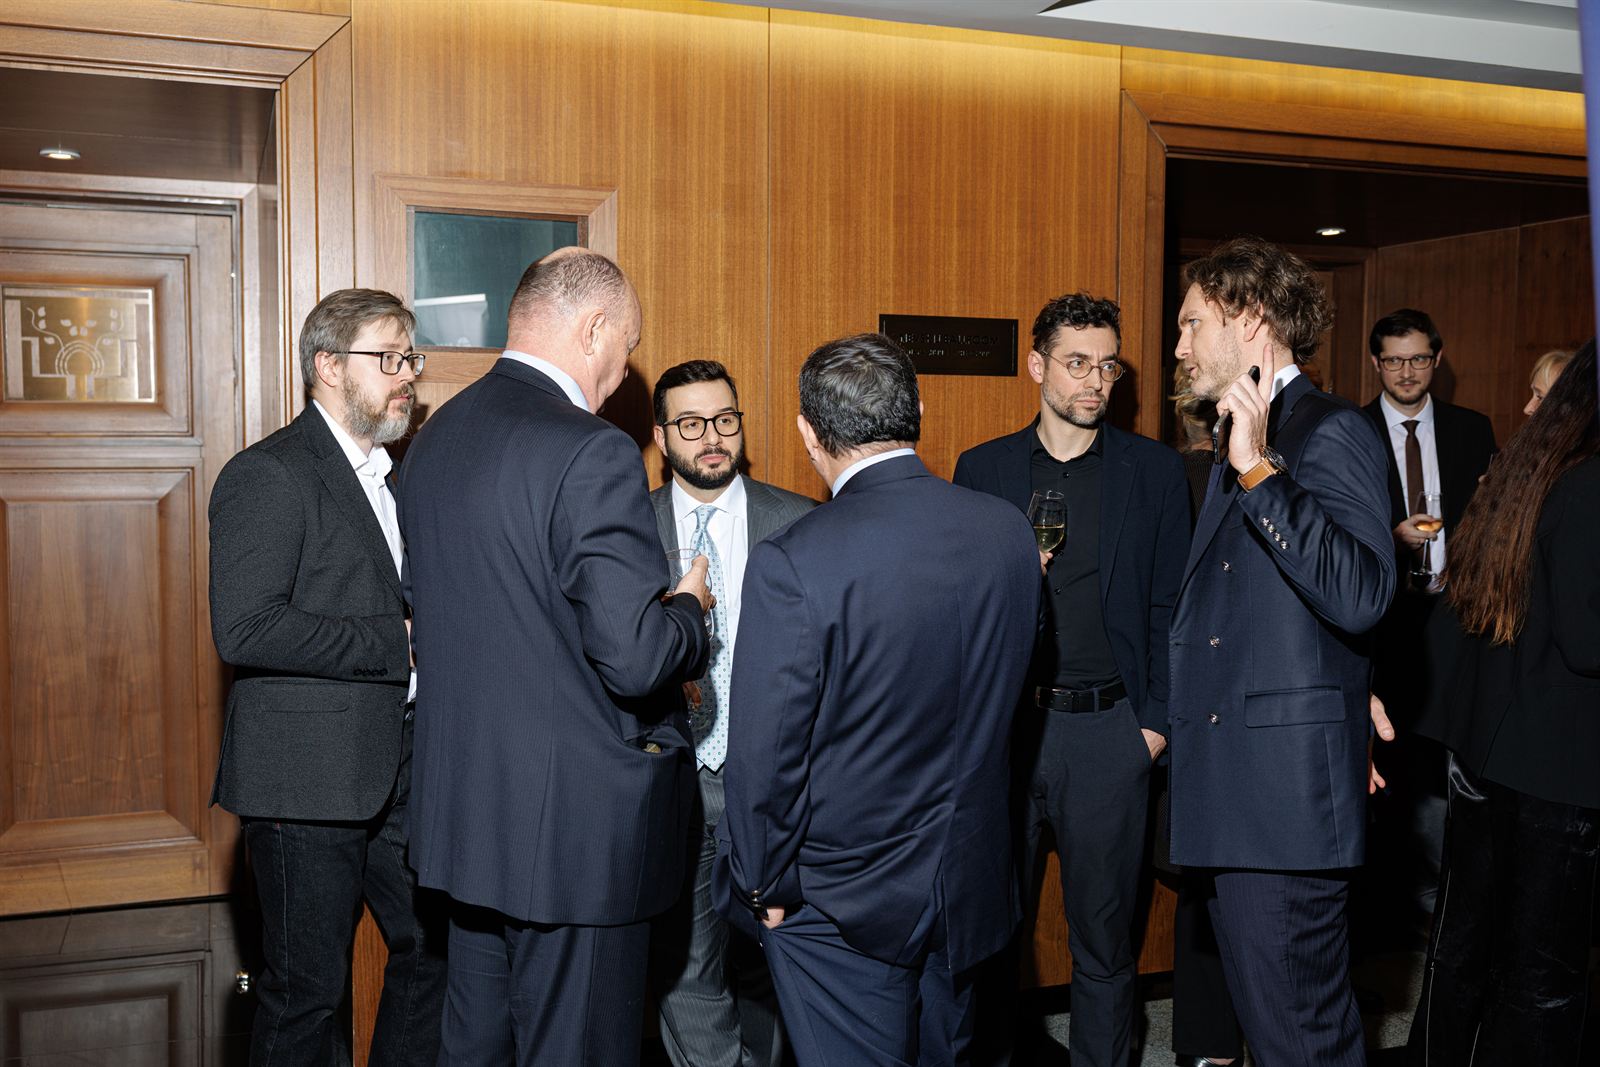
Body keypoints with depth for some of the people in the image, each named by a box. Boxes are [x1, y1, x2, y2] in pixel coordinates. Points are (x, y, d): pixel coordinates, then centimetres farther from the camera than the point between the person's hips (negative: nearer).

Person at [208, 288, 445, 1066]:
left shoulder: (393, 475, 16)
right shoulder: (267, 475, -11)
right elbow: (244, 630, -22)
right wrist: (397, 644, -19)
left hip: (399, 768, 8)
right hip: (308, 777, -8)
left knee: (434, 949, 14)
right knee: (307, 989, 4)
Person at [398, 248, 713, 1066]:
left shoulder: (433, 439, 6)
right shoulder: (592, 455, -20)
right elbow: (635, 659, -24)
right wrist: (690, 609, -2)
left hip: (463, 810, 9)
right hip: (576, 823, -8)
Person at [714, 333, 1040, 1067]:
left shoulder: (792, 564, -23)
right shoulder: (1008, 531, -6)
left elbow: (766, 752, -18)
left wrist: (764, 883, -4)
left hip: (840, 905, -5)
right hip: (968, 887, 6)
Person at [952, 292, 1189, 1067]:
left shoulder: (1154, 471, 3)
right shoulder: (982, 469, 5)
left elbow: (1169, 606, 3)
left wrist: (1156, 720, -2)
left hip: (1108, 730, 0)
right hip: (1001, 723, 1)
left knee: (1103, 930, 10)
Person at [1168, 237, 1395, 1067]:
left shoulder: (1331, 432, -9)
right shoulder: (1240, 443, 19)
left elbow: (1360, 597, -25)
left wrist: (1257, 470, -25)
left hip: (1287, 789, -9)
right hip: (1234, 790, 9)